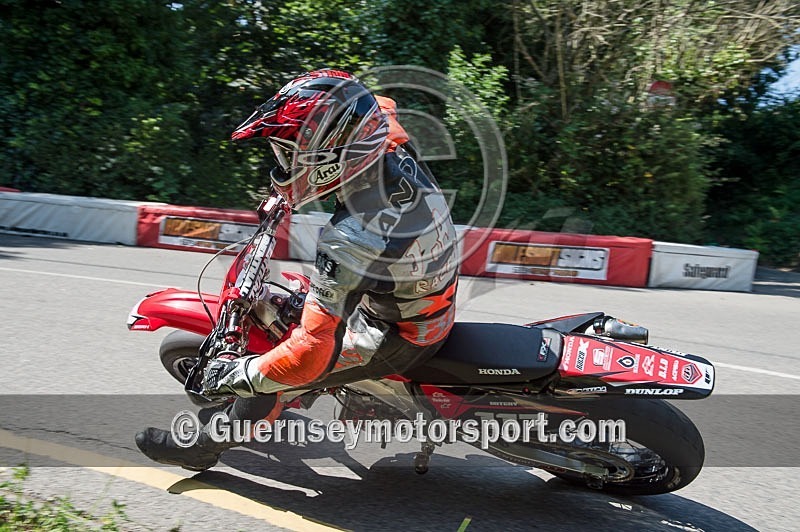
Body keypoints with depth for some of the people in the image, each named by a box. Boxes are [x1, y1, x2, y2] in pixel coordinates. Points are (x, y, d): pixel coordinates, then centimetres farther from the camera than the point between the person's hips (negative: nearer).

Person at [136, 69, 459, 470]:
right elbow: (380, 111, 10)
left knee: (273, 375, -1)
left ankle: (202, 449, 25)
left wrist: (235, 376, -19)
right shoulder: (397, 155, -16)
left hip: (398, 340, -8)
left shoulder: (351, 241, -38)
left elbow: (311, 352, -35)